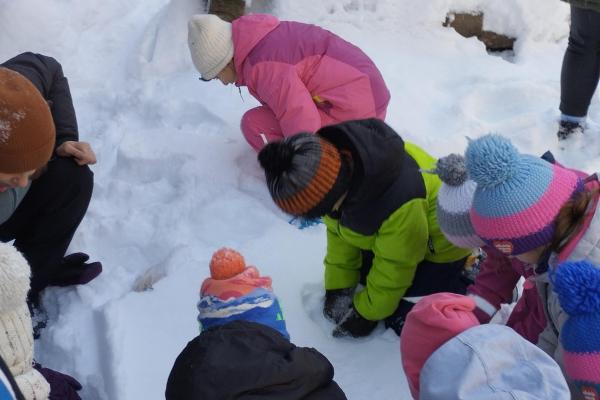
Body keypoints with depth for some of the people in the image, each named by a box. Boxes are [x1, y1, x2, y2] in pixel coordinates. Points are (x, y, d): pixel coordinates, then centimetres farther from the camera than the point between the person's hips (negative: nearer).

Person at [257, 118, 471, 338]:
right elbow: (338, 232, -5)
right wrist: (337, 288, -2)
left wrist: (366, 313, -12)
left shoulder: (399, 203, -43)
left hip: (441, 245, -8)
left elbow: (394, 266, -26)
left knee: (407, 319, -11)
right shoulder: (338, 157, -21)